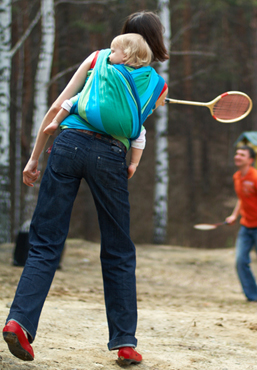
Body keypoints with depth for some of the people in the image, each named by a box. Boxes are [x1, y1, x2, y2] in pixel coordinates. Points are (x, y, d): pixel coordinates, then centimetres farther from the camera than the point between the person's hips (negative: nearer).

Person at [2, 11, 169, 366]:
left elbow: (57, 107, 7)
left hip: (69, 142, 1)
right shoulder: (158, 86, 15)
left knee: (45, 243, 3)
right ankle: (125, 342, 11)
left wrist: (34, 157, 9)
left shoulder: (99, 58, 15)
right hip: (110, 156, -1)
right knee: (119, 253, 12)